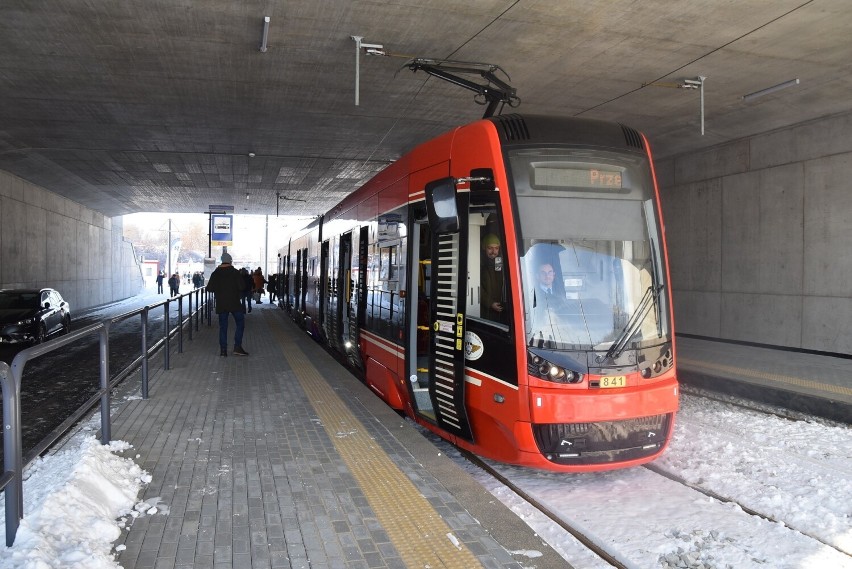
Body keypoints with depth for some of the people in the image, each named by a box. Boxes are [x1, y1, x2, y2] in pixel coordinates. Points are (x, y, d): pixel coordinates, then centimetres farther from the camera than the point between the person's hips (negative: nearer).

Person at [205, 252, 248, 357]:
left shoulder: (215, 273, 3)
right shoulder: (235, 272, -6)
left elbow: (209, 288, 2)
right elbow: (242, 287, -11)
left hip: (221, 304, 3)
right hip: (235, 303, -3)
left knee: (223, 326, 8)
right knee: (240, 324, 7)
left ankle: (223, 350, 5)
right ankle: (237, 347, -2)